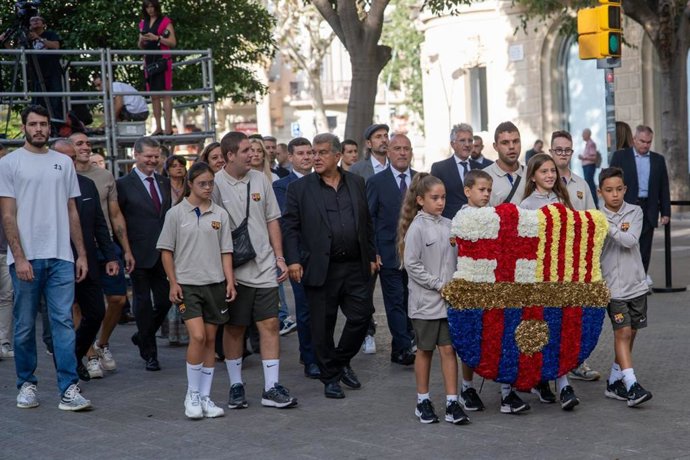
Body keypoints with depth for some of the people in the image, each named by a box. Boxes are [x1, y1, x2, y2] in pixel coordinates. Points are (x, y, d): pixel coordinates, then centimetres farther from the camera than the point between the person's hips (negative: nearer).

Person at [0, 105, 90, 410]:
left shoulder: (63, 163, 12)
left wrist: (81, 254, 10)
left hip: (61, 257, 2)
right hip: (26, 258, -2)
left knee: (63, 322, -3)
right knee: (24, 326, 6)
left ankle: (69, 390, -5)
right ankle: (27, 385, 20)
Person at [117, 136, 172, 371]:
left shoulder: (165, 183, 11)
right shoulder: (124, 184, -5)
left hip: (163, 253, 5)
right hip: (140, 254, -5)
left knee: (164, 300, 7)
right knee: (143, 302, 3)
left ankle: (142, 337, 31)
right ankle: (149, 353, 13)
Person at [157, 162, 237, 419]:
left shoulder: (219, 214, 6)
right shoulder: (176, 213, -1)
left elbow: (225, 251, 8)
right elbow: (166, 251, 1)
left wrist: (230, 281, -1)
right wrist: (173, 283, -5)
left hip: (215, 283, 3)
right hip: (187, 283, -3)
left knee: (210, 339, 6)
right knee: (197, 336, -15)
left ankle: (205, 397, 15)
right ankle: (192, 395, -1)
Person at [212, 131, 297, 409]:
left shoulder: (260, 180, 7)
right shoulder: (215, 184, -6)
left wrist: (279, 257, 7)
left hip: (264, 268, 3)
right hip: (233, 270, -3)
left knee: (270, 325, -1)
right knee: (234, 328, 7)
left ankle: (272, 388, 3)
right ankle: (236, 386, 19)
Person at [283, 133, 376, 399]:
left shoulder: (356, 183, 9)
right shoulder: (300, 188, 0)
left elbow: (367, 223, 14)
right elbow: (290, 227, -3)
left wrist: (371, 256, 11)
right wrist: (293, 260, -13)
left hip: (356, 267, 3)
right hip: (320, 269, -3)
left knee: (362, 316, 3)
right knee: (323, 326, 3)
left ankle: (341, 362, 26)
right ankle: (330, 377, 18)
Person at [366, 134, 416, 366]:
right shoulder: (376, 182, -1)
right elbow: (369, 219, -1)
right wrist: (373, 253, -7)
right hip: (389, 254, -3)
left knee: (411, 301, 8)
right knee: (396, 303, -3)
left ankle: (402, 346, 17)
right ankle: (403, 348, -1)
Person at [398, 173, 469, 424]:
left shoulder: (449, 225, 5)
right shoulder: (417, 228, -9)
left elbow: (456, 259, 13)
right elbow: (411, 264, -11)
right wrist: (439, 285, -13)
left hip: (449, 300, 4)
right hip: (425, 301, -3)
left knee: (448, 349, 2)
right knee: (425, 350, 8)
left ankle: (452, 403, 4)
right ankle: (423, 401, 20)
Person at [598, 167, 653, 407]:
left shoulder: (635, 212, 3)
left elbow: (631, 241, -13)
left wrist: (609, 227, -19)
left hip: (636, 284, 3)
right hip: (613, 286, -3)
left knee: (631, 334, 7)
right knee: (622, 333, -11)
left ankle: (614, 382, 18)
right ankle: (631, 385, -14)